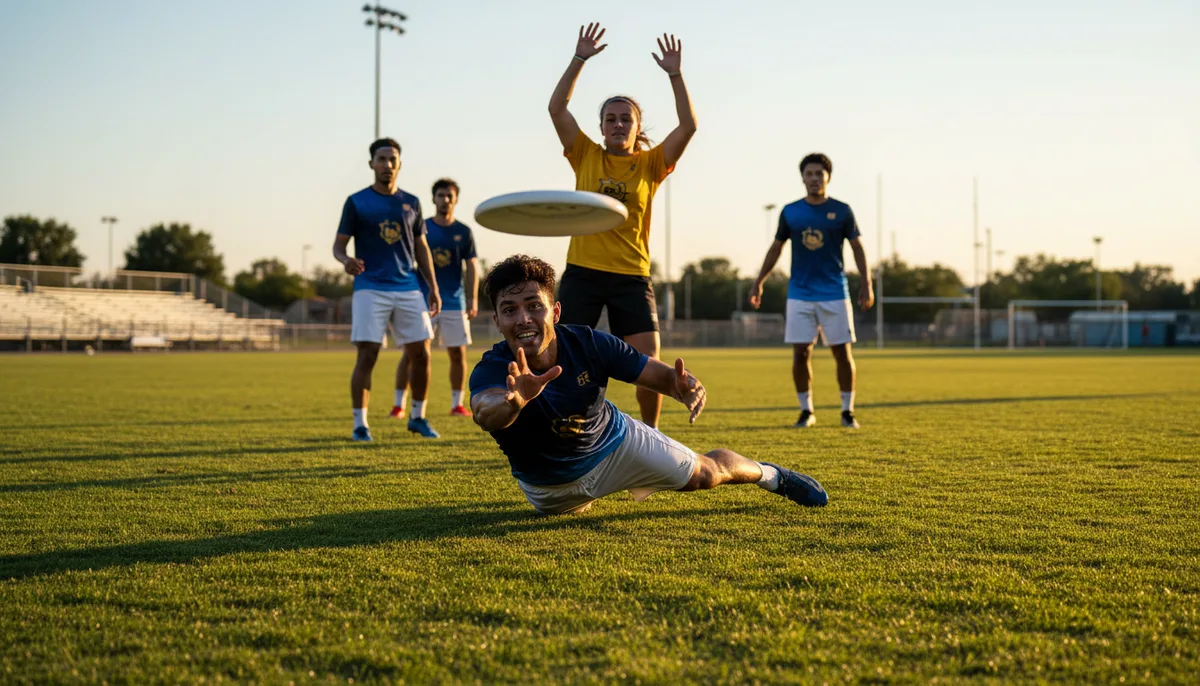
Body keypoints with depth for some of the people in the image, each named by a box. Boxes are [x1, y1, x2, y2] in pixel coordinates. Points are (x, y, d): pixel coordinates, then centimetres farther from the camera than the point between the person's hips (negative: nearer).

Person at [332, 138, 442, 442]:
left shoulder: (411, 203, 12)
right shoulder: (356, 202, 2)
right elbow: (338, 245, 1)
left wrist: (433, 287, 10)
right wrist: (346, 261, -23)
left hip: (408, 289, 4)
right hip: (370, 289, -4)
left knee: (421, 354, 2)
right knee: (367, 356, -9)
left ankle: (418, 418, 19)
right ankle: (360, 424, 0)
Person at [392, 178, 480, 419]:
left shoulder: (463, 232, 6)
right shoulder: (421, 228, 3)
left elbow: (472, 266, 4)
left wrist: (472, 299, -4)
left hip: (454, 301, 2)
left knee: (458, 353, 3)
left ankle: (457, 404, 14)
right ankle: (399, 404, 1)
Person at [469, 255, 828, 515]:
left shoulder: (588, 344, -32)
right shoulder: (492, 370, -36)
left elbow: (663, 375, -25)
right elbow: (485, 413, -60)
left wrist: (686, 386, -50)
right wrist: (514, 400, -85)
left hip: (615, 443, 0)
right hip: (550, 489, 0)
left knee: (704, 474, 11)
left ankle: (770, 475, 44)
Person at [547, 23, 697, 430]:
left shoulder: (650, 164, 5)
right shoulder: (585, 157, 6)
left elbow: (688, 126, -5)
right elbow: (557, 108, -1)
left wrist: (675, 75, -10)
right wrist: (579, 60, -6)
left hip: (632, 277, 0)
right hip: (582, 273, 0)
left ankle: (650, 435, 18)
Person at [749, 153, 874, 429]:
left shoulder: (842, 211, 0)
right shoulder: (790, 212, 4)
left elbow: (857, 247, 4)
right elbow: (776, 247, 14)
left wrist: (866, 283, -6)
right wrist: (759, 282, 11)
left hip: (834, 293, -1)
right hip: (800, 294, 1)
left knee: (842, 352, 0)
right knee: (800, 352, -2)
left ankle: (848, 411, 12)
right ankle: (806, 411, 11)